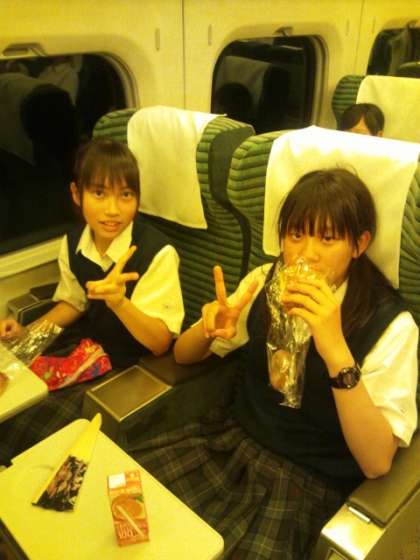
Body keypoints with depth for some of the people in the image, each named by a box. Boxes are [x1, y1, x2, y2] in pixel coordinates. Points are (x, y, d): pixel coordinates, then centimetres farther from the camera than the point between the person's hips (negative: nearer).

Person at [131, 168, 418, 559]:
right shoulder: (265, 282, 0)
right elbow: (183, 356, 7)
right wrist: (208, 329, -17)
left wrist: (337, 353, -34)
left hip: (309, 479, -4)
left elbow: (377, 462, -21)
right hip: (231, 438, 5)